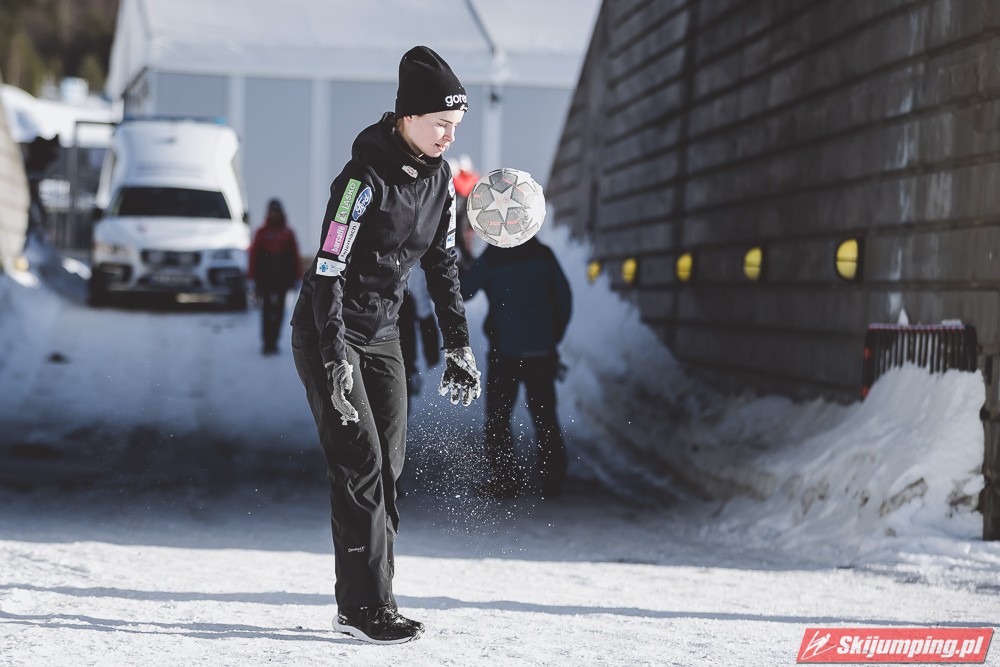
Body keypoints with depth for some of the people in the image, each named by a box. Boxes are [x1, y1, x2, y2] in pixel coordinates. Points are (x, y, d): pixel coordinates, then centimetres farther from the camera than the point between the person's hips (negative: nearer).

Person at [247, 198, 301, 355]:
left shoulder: (287, 234, 7)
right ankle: (267, 343, -3)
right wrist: (252, 279, -3)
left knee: (278, 310, 1)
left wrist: (297, 278, 3)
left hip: (282, 279, 1)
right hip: (265, 280, -1)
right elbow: (254, 257, 2)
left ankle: (272, 343, 8)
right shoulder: (262, 233, 4)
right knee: (267, 310, -4)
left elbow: (294, 257, 7)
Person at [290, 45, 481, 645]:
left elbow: (442, 266, 10)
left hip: (383, 333, 7)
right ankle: (367, 605, -8)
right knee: (361, 463, -12)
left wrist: (459, 347, 8)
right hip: (328, 332, -7)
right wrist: (336, 359, -27)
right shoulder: (365, 178, -22)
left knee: (389, 466, 2)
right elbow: (329, 270, -23)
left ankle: (362, 600, 8)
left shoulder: (439, 179, 1)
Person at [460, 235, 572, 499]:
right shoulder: (543, 254, 2)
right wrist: (554, 338, 15)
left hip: (505, 351, -3)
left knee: (497, 417, 5)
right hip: (541, 350, 3)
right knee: (544, 414, 11)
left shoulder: (491, 258, -8)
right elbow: (565, 298, 6)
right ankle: (553, 479, 10)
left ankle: (503, 480, 1)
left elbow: (462, 292, -3)